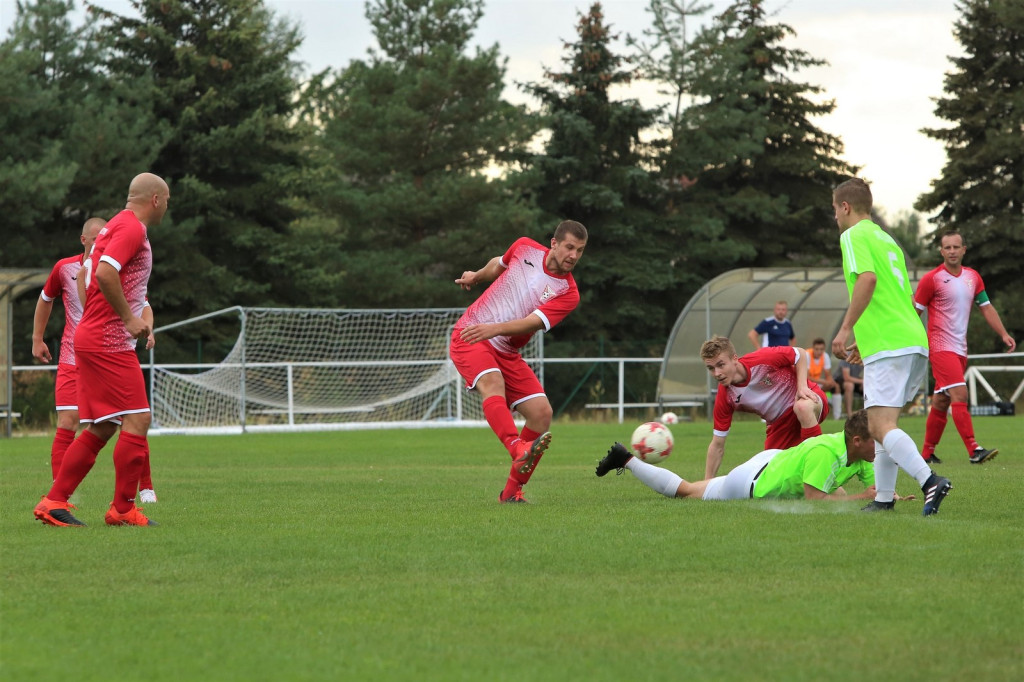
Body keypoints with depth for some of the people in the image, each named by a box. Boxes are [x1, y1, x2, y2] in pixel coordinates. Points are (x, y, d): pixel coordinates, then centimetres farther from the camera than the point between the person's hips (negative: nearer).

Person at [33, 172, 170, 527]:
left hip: (93, 338, 10)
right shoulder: (132, 228, -11)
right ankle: (123, 509, -6)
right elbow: (105, 272, -26)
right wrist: (129, 318, -20)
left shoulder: (117, 225, 19)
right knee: (137, 420, -9)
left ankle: (54, 502, 9)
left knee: (100, 429, 10)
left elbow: (88, 275, 25)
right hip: (110, 342, -10)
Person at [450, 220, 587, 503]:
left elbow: (532, 323, -24)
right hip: (469, 337, -2)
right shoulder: (525, 248, -1)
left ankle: (512, 490, 0)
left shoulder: (568, 293, -8)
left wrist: (495, 328, -38)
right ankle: (519, 450, -56)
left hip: (506, 352, 2)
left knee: (541, 411, -12)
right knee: (493, 384, -31)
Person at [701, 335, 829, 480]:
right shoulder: (725, 397, -15)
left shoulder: (763, 359, -25)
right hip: (779, 423, 4)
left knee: (803, 407, -39)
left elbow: (800, 354, -8)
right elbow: (717, 446, -8)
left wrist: (802, 387, -22)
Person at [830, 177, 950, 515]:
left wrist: (845, 329, -18)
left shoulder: (854, 236, -2)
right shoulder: (886, 238, 25)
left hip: (890, 347, -9)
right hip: (914, 340, 9)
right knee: (881, 423, 15)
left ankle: (930, 481, -30)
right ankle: (884, 498, 15)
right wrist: (864, 341, 34)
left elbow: (867, 278, -20)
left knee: (882, 426, -14)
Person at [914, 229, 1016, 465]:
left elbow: (986, 308, 15)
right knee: (959, 395, -18)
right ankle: (973, 450, -25)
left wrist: (1004, 334, 6)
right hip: (941, 346, -6)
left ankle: (927, 453, 17)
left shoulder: (972, 277, 10)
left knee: (941, 402, 10)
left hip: (960, 348, 6)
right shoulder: (932, 279, -7)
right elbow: (914, 313, -3)